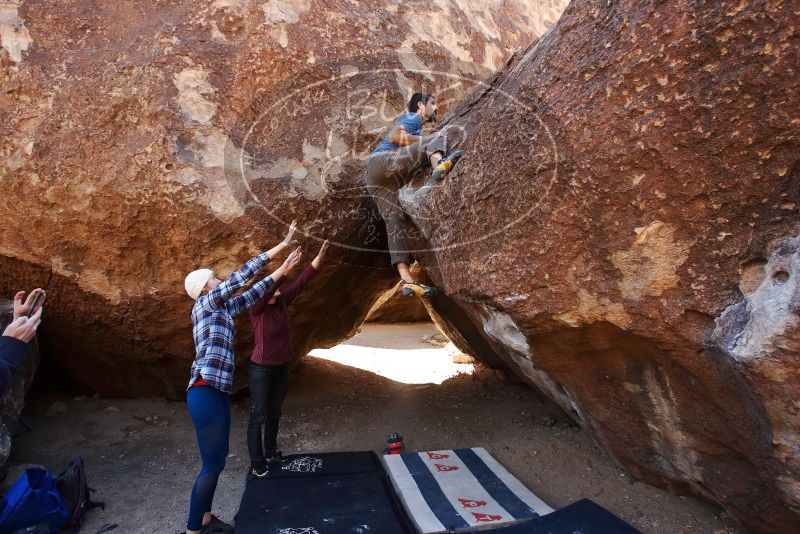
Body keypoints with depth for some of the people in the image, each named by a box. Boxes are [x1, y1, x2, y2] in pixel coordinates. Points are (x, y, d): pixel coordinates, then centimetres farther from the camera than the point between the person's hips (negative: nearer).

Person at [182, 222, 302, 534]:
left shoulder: (223, 308, 16)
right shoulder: (204, 304, -6)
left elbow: (252, 293, 22)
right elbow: (241, 276, -11)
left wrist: (282, 270, 20)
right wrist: (279, 248, -10)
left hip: (218, 392, 9)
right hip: (205, 393, -9)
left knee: (218, 458, 16)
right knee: (213, 464, -4)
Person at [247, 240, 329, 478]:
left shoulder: (281, 302, -1)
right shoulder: (257, 308, -17)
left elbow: (300, 282, -4)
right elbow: (265, 289, -36)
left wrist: (319, 256, -8)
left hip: (281, 368, 7)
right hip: (261, 370, -7)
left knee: (274, 414, 19)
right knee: (258, 417, 2)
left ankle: (271, 452, 35)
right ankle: (257, 463, 12)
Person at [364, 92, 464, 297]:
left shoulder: (414, 126, 40)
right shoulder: (412, 117, 12)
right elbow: (394, 137, -6)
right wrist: (426, 140, 0)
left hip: (375, 178, 8)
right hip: (382, 161, -8)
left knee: (395, 220, -7)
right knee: (438, 137, -10)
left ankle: (407, 281, -16)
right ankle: (440, 165, -47)